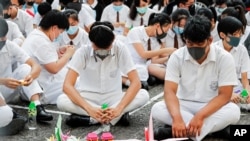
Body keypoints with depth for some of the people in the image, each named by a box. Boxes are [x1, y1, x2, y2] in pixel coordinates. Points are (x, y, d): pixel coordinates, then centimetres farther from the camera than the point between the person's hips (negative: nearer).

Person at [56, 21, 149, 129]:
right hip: (88, 97, 0)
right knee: (61, 101, -32)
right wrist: (89, 109, -40)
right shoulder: (82, 52, -18)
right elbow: (67, 85, -25)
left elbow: (136, 82, -20)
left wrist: (119, 108, -36)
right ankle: (119, 116, -27)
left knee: (143, 95, -27)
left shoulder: (120, 49, -17)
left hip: (112, 97, 1)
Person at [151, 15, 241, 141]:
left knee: (233, 111, -33)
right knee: (157, 109, -28)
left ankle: (179, 130, -29)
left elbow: (224, 95, -18)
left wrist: (200, 116, -33)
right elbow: (169, 91, -19)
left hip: (212, 107, -1)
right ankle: (217, 127, -25)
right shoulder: (177, 56, -11)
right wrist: (177, 118, -38)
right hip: (184, 106, 1)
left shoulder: (224, 58, -15)